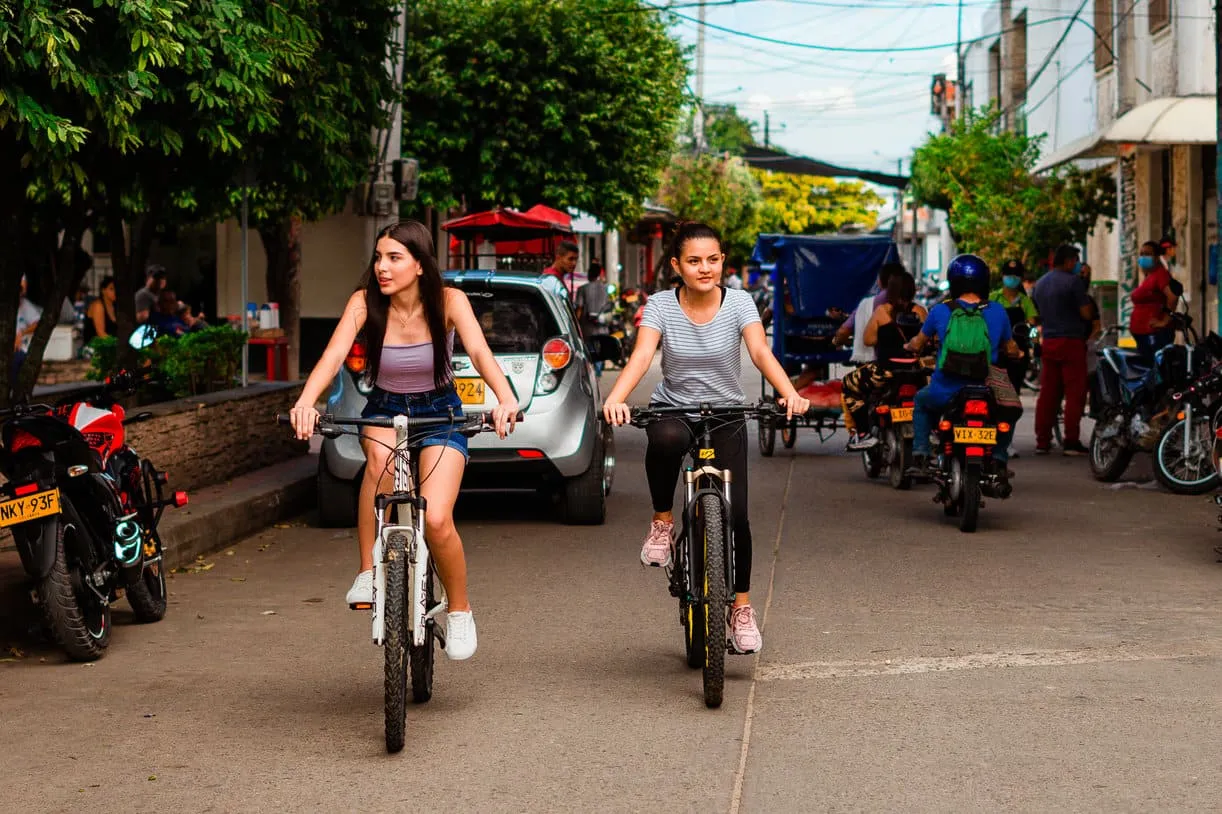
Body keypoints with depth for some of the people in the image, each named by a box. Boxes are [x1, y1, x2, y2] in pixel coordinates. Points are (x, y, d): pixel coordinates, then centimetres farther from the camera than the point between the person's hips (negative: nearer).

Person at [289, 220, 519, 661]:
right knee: (381, 455, -38)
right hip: (384, 411, 1)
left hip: (440, 414, -1)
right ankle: (368, 572, -23)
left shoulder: (448, 302, -17)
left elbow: (479, 351, -31)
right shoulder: (365, 302, -16)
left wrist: (505, 398, -51)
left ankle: (459, 611, 5)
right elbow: (333, 355, -28)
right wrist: (306, 401, -48)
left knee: (436, 520, -22)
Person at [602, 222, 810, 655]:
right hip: (673, 409, -1)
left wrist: (789, 393, -43)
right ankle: (663, 522, -13)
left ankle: (741, 607, 11)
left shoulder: (738, 303, -10)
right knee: (666, 439, -39)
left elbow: (761, 352, -24)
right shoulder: (661, 306, -10)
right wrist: (615, 399, -44)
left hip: (726, 417, 1)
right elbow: (641, 355, -24)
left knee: (736, 513, -8)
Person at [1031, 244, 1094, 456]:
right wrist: (1086, 301, 6)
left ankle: (1042, 441, 7)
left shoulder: (1040, 283, 14)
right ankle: (1071, 442, -7)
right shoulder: (1073, 281, -9)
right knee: (1075, 393, -4)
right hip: (1071, 341, -7)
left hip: (1048, 342, 7)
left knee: (1048, 393, 7)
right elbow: (1086, 313, -10)